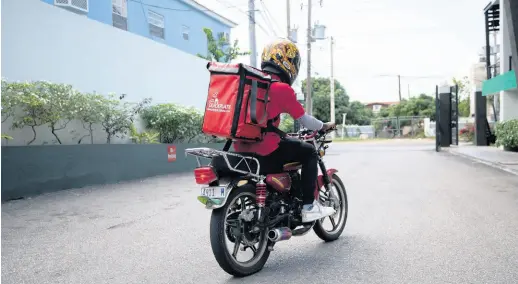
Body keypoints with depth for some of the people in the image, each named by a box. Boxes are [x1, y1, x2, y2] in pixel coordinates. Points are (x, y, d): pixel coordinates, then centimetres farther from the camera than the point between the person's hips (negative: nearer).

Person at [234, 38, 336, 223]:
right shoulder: (282, 88, -10)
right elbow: (304, 120, -3)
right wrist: (324, 126, 16)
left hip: (241, 148, 8)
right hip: (266, 150, -8)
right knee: (308, 152, 10)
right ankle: (308, 206, 6)